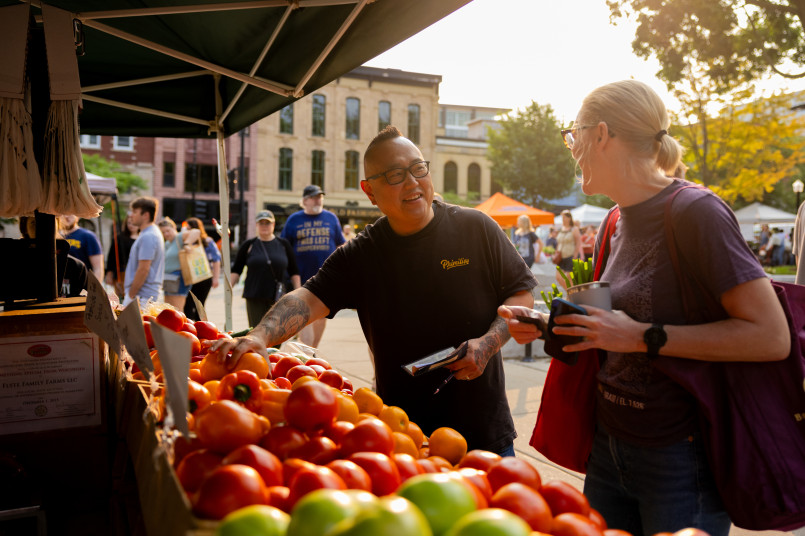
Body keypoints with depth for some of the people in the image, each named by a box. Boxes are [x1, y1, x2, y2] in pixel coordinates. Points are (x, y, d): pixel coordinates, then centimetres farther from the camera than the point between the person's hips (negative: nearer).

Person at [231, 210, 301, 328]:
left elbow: (294, 272, 9)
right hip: (254, 296, -1)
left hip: (277, 297, 1)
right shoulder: (249, 245, 5)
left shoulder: (283, 244, 7)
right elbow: (236, 271, 5)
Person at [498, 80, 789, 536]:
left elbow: (772, 336, -21)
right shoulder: (616, 224, 7)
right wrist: (548, 326, 1)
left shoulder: (695, 212, -17)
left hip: (678, 460, -7)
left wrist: (646, 338, -24)